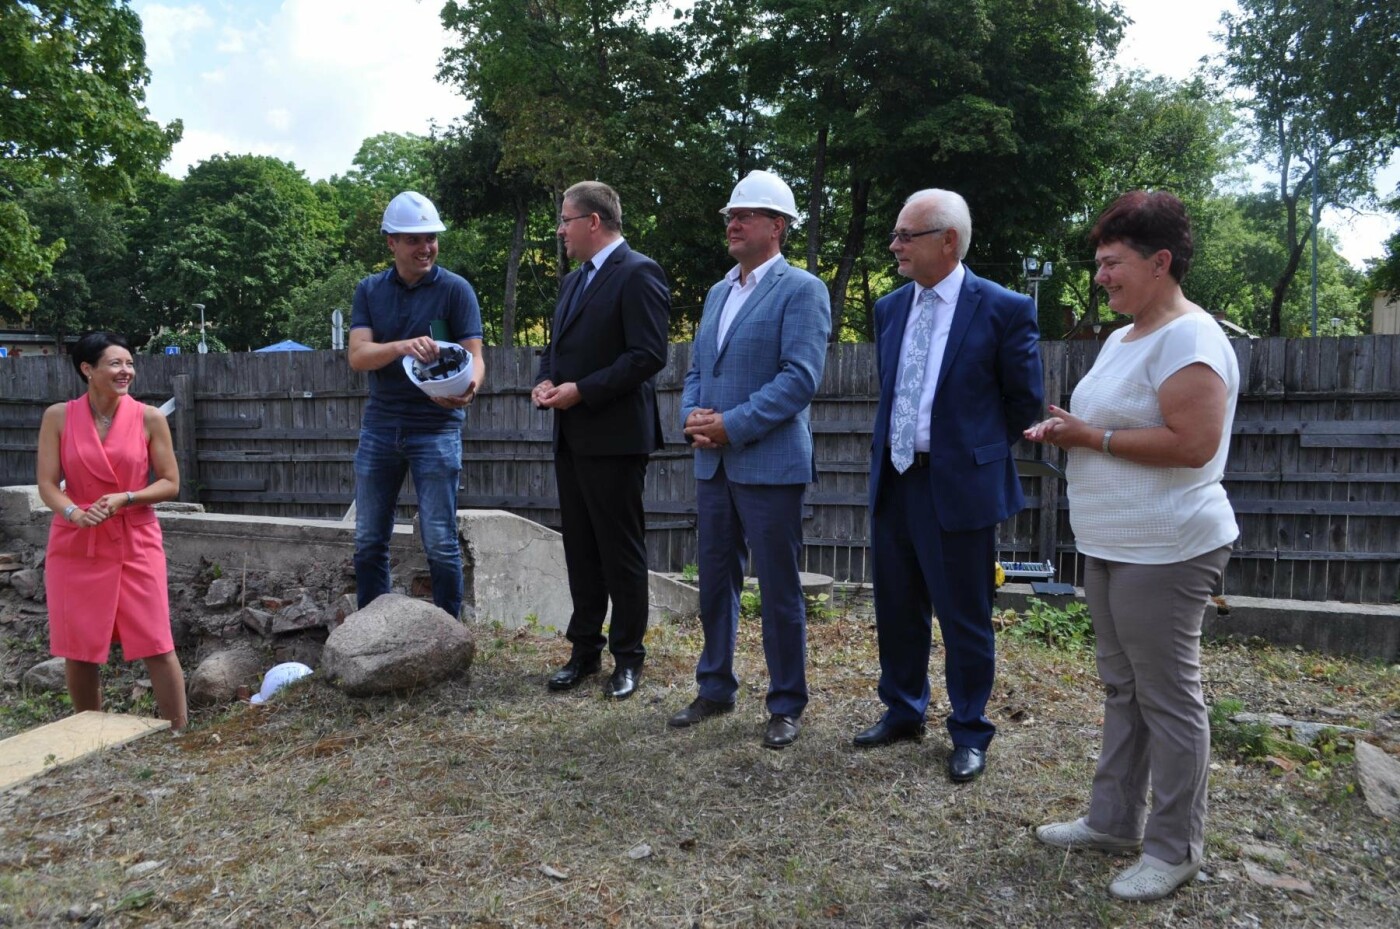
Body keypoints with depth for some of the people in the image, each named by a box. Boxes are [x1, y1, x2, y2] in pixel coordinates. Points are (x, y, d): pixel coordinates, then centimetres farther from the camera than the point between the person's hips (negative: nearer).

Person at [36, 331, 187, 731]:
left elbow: (171, 484, -1)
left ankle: (178, 735, 5)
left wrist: (125, 498, -16)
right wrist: (73, 512, -22)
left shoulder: (149, 418, -2)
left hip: (136, 543, -1)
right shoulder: (58, 417, 0)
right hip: (75, 545, 2)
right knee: (78, 649, 9)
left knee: (157, 645, -4)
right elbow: (47, 483, -3)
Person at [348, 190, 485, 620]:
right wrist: (402, 346, -27)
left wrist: (470, 385, -33)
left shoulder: (455, 289, -2)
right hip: (379, 426, 4)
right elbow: (358, 355, -6)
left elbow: (474, 355, -9)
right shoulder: (369, 291, 7)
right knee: (369, 541, 10)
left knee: (441, 543, -2)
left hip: (436, 427, -3)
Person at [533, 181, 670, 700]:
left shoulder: (638, 274, -10)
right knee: (580, 550, 13)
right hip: (571, 437, 8)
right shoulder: (574, 280, 18)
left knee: (621, 553, 2)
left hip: (614, 437, -8)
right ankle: (584, 650, 25)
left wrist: (581, 391, -19)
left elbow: (648, 356, -19)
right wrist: (545, 381, 2)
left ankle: (627, 657, 15)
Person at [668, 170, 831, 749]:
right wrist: (693, 418, -3)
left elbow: (800, 377, -16)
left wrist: (731, 425, -19)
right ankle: (715, 689, 29)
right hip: (713, 463, 7)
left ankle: (787, 705, 18)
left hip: (769, 464, -7)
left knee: (779, 591, 3)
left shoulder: (801, 289, -6)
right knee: (715, 583, 14)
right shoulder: (718, 292, 17)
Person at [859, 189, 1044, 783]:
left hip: (959, 487, -6)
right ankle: (903, 712, 35)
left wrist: (980, 452, 6)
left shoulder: (1003, 309, -10)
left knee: (964, 618, 6)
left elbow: (1025, 401, -1)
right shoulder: (889, 308, 8)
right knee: (897, 610, 16)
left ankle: (970, 734, 24)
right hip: (892, 482, 6)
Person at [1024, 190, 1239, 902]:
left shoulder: (1188, 337, -16)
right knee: (1122, 686, 16)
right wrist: (1066, 431, 6)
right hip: (1110, 543, 10)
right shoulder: (1122, 337, 14)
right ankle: (1114, 821, 29)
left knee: (1167, 697, 2)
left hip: (1163, 549, -10)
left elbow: (1192, 444, -25)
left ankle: (1175, 849, 17)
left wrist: (1090, 436, -17)